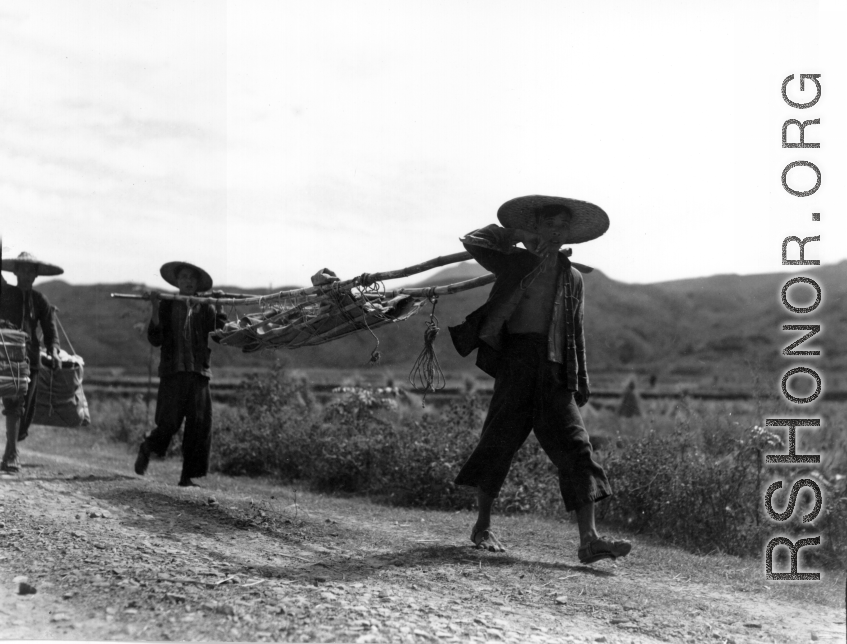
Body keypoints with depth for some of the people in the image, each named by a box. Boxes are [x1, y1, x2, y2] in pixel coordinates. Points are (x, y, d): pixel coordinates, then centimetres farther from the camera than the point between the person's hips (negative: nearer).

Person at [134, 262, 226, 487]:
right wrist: (154, 310, -11)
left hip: (199, 372, 2)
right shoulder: (166, 306, 6)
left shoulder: (205, 308, 10)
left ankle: (187, 477, 5)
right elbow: (155, 340, -2)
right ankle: (146, 448, 21)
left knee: (199, 425, -3)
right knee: (169, 422, -11)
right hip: (173, 371, -2)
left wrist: (219, 308, -7)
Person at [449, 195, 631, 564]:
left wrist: (581, 380, 15)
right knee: (500, 440, 0)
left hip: (555, 374, 3)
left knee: (576, 448, -8)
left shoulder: (572, 277, 17)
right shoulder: (516, 263, 8)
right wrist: (512, 235, 9)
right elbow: (471, 242, 10)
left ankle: (589, 540, -13)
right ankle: (483, 526, 18)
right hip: (517, 363, -3)